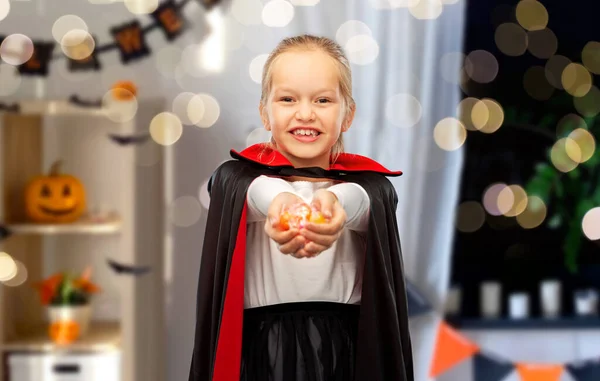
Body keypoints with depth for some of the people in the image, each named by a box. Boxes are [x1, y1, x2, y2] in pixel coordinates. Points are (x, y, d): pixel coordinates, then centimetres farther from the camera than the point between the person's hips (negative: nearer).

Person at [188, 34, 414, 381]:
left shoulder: (372, 185, 1)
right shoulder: (235, 179, 0)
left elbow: (360, 200, -22)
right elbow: (260, 191, -23)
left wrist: (332, 201, -45)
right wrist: (279, 201, -46)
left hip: (345, 352, 1)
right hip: (260, 351, -1)